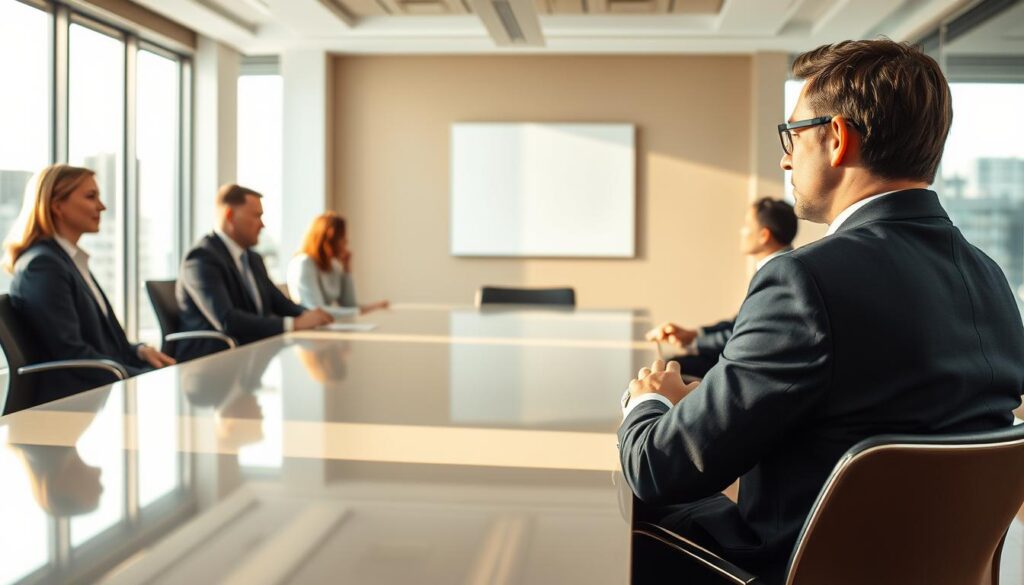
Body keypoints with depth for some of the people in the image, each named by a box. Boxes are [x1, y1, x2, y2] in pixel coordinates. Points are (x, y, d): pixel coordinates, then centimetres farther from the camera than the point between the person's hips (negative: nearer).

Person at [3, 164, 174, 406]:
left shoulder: (72, 261, 18)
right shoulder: (42, 266, -11)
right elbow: (70, 354, -17)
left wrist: (140, 351, 0)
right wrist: (144, 377, -17)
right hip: (72, 402, -9)